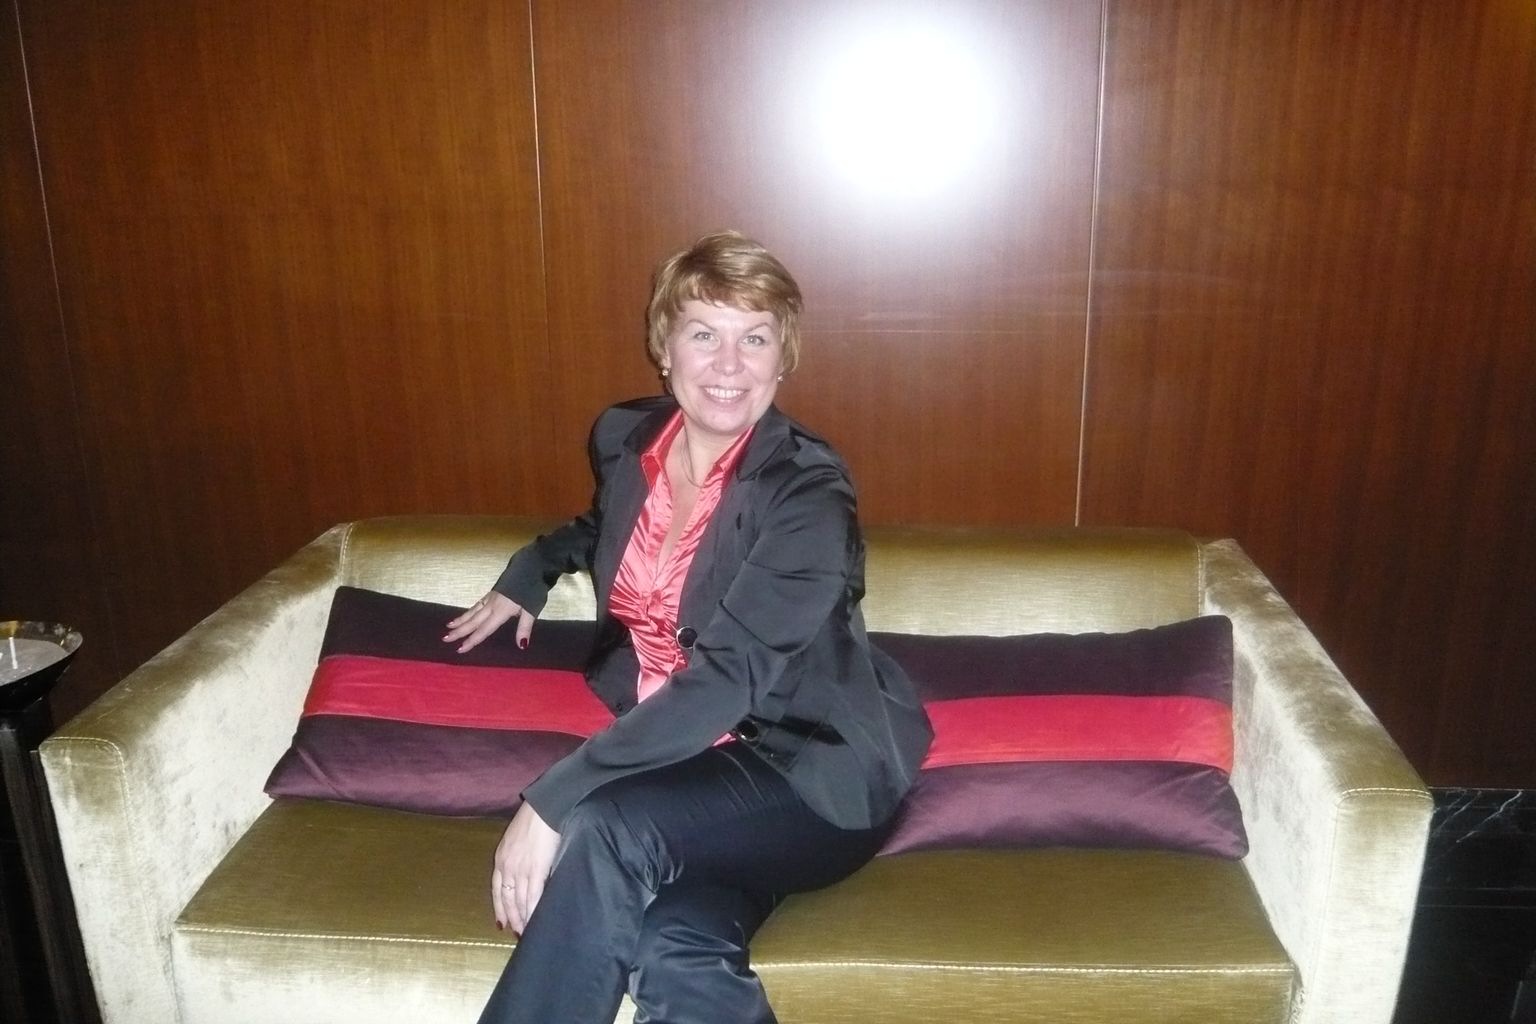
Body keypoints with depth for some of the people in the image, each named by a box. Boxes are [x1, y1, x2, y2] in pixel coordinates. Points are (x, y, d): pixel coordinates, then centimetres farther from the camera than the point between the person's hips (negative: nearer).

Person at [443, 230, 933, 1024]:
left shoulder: (807, 490, -14)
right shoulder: (624, 440, 4)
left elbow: (730, 675, -25)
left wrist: (555, 799, -30)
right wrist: (529, 574, 18)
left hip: (810, 769, -4)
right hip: (679, 757, 5)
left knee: (603, 828, -32)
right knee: (676, 956, -30)